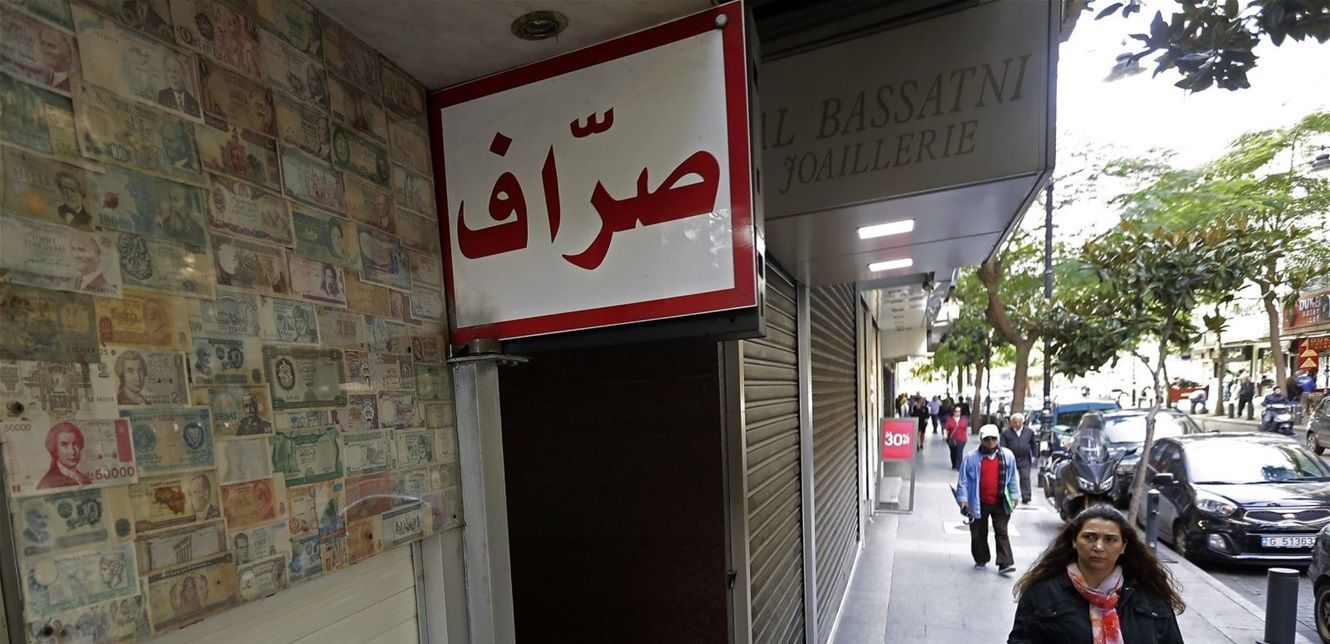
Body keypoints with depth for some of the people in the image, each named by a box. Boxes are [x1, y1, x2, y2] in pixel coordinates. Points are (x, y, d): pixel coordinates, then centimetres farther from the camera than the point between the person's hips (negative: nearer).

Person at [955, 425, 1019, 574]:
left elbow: (1012, 478, 9)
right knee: (979, 534, 11)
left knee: (1002, 533, 4)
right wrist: (963, 500, -11)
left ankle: (1005, 563, 8)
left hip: (1000, 503, 1)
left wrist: (1014, 496, 10)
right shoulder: (971, 458, -11)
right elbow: (963, 481, -7)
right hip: (978, 503, -1)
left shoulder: (1007, 455, -2)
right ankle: (981, 560, 27)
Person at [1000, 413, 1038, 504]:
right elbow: (1003, 446, -2)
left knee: (1025, 478, -3)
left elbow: (1034, 444, 15)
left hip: (1025, 460, 1)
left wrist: (1033, 455, 10)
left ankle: (1026, 498, 2)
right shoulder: (1006, 432, -1)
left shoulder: (1029, 431, 6)